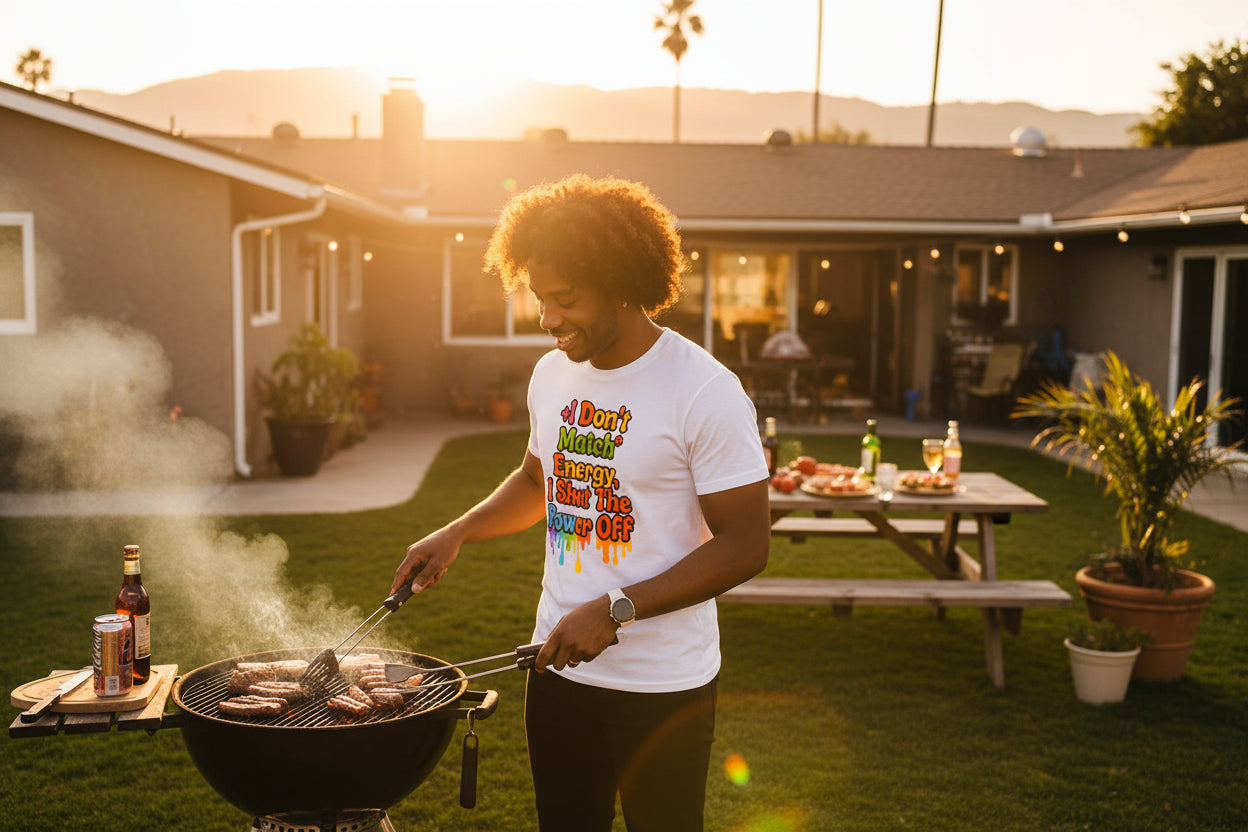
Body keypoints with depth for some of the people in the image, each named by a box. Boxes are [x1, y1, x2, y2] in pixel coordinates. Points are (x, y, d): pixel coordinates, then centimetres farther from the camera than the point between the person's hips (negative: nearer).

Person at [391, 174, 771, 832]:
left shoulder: (705, 393, -18)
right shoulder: (552, 375, 4)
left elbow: (745, 546, -18)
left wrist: (616, 610, -22)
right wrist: (457, 532, 6)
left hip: (663, 686, -5)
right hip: (559, 666, 6)